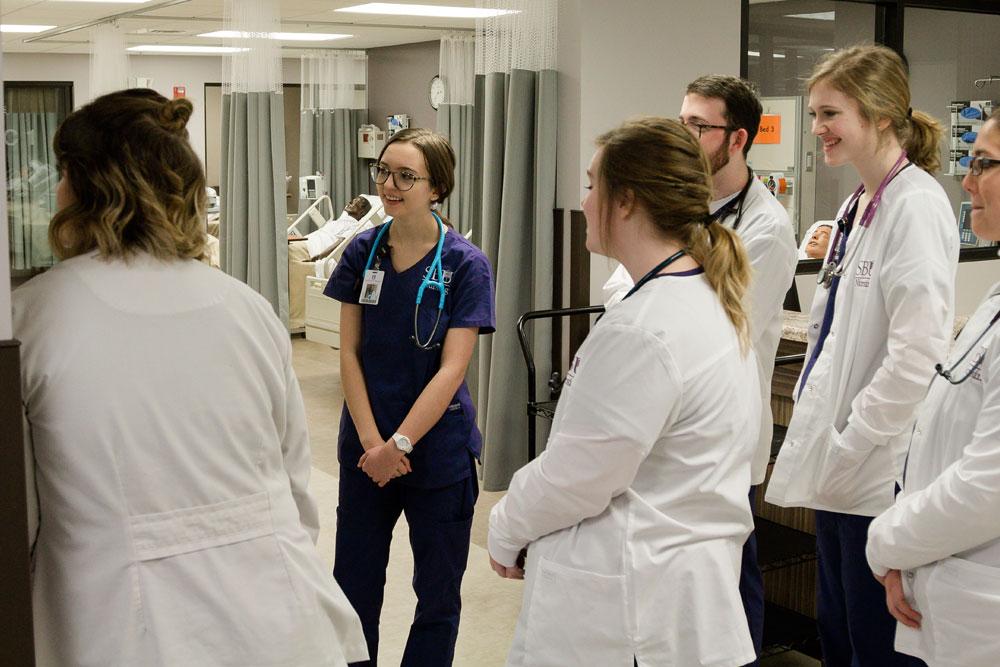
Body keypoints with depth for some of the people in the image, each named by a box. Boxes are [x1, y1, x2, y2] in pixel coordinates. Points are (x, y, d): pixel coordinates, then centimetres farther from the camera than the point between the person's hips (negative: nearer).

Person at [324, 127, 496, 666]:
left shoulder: (466, 265, -10)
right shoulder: (363, 252, -1)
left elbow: (451, 369, -14)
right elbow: (349, 352, -2)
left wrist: (399, 445, -17)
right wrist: (371, 440, -11)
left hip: (437, 450, -3)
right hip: (366, 449, 3)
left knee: (437, 593, 11)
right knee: (353, 584, 12)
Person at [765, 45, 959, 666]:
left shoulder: (916, 204, -15)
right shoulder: (859, 205, 12)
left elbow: (917, 351, -21)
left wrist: (850, 446, -16)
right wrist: (818, 443, 13)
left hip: (880, 472, -9)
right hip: (841, 471, 9)